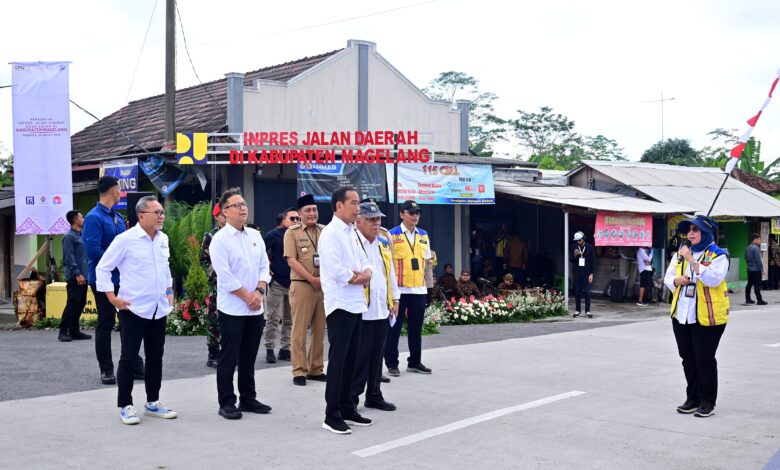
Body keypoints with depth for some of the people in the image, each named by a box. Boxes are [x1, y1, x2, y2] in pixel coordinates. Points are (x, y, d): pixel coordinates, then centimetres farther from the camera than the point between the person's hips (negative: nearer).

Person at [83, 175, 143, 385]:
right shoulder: (94, 217, -13)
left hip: (122, 279, 7)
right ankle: (106, 369, 13)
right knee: (106, 324, 3)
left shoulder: (118, 217, 12)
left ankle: (135, 365, 19)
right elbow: (93, 250, -21)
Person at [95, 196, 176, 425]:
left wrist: (169, 291, 14)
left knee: (155, 357, 12)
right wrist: (113, 298, -11)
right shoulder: (125, 239, -11)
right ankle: (125, 406, 10)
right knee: (129, 358, 0)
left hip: (159, 309, 6)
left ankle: (153, 403, 23)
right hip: (134, 309, -6)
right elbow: (102, 268, -7)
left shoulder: (163, 239, 7)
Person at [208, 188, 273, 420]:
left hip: (255, 309, 6)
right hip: (232, 309, -6)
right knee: (229, 358, 1)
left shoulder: (255, 236, 10)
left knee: (249, 357, 13)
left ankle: (248, 399, 23)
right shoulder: (220, 239, -8)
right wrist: (247, 296, -12)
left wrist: (259, 292, -6)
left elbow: (264, 266, 10)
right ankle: (226, 403, 10)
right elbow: (225, 276, -14)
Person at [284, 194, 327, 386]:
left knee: (320, 329, 9)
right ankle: (299, 371, 4)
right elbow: (291, 261, -8)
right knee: (300, 330, -2)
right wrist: (312, 279, -14)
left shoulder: (325, 231, 10)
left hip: (324, 285, 4)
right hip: (302, 285, -4)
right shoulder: (292, 232, -1)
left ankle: (316, 369, 18)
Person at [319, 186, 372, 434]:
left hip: (356, 304, 9)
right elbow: (336, 271, -21)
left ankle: (347, 409, 21)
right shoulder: (331, 233, -13)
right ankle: (332, 416, 0)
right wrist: (357, 278, -6)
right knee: (338, 360, -5)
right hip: (340, 304, -9)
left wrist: (365, 273, -8)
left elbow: (364, 263, 15)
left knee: (350, 360, 12)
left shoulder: (352, 233, 16)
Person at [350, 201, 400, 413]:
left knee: (377, 355, 13)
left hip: (382, 309, 7)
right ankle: (351, 399, 7)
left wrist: (395, 300, 18)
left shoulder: (384, 243, 15)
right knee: (359, 357, -2)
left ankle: (374, 396, 23)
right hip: (360, 310, -7)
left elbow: (391, 273, 21)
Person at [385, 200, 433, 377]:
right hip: (398, 289, -5)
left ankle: (415, 362, 22)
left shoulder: (424, 236, 12)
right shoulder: (392, 235, -5)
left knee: (416, 327, 12)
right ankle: (392, 364, 8)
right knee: (394, 327, 0)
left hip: (419, 289, 5)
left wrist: (428, 279, 14)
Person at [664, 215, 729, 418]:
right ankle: (693, 398, 23)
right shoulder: (681, 254, 12)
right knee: (688, 358, 12)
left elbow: (713, 279, -21)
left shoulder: (717, 256, -6)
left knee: (705, 359, -1)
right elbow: (668, 277, 13)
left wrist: (692, 260, -25)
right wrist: (677, 280, -10)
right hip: (681, 315, 6)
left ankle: (707, 402, 10)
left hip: (707, 317, -6)